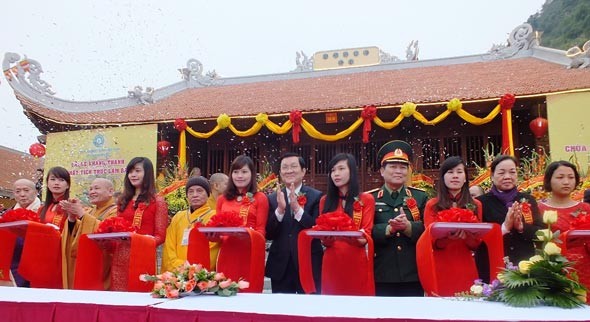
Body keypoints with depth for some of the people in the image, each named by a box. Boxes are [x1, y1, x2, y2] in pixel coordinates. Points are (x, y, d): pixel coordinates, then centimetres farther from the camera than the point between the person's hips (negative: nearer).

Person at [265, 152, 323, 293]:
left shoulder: (317, 196, -2)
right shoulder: (273, 198, 5)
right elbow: (268, 234, -1)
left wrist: (297, 209, -20)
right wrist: (280, 210, -17)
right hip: (280, 267, 2)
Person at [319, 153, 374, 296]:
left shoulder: (366, 199, 3)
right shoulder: (325, 200, 10)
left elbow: (365, 237, -4)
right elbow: (324, 239, 8)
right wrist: (325, 236, -15)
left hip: (357, 263, -2)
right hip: (332, 263, 2)